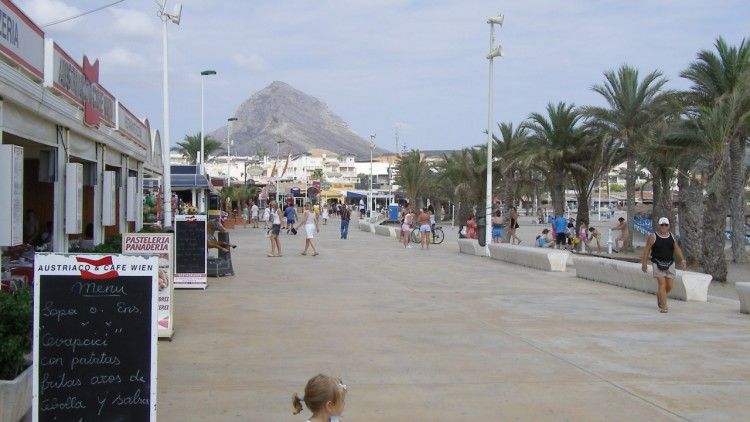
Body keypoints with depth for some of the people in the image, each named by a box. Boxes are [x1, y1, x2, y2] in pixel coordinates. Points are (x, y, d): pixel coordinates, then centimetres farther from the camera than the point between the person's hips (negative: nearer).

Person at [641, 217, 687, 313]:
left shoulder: (671, 236, 9)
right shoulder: (653, 236, -5)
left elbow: (677, 249, 12)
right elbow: (646, 250, -3)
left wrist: (682, 260, 2)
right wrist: (644, 264, -5)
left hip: (669, 263, 5)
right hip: (658, 264, -5)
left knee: (669, 286, 5)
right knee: (662, 284, -13)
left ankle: (659, 296, 35)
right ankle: (663, 306, -10)